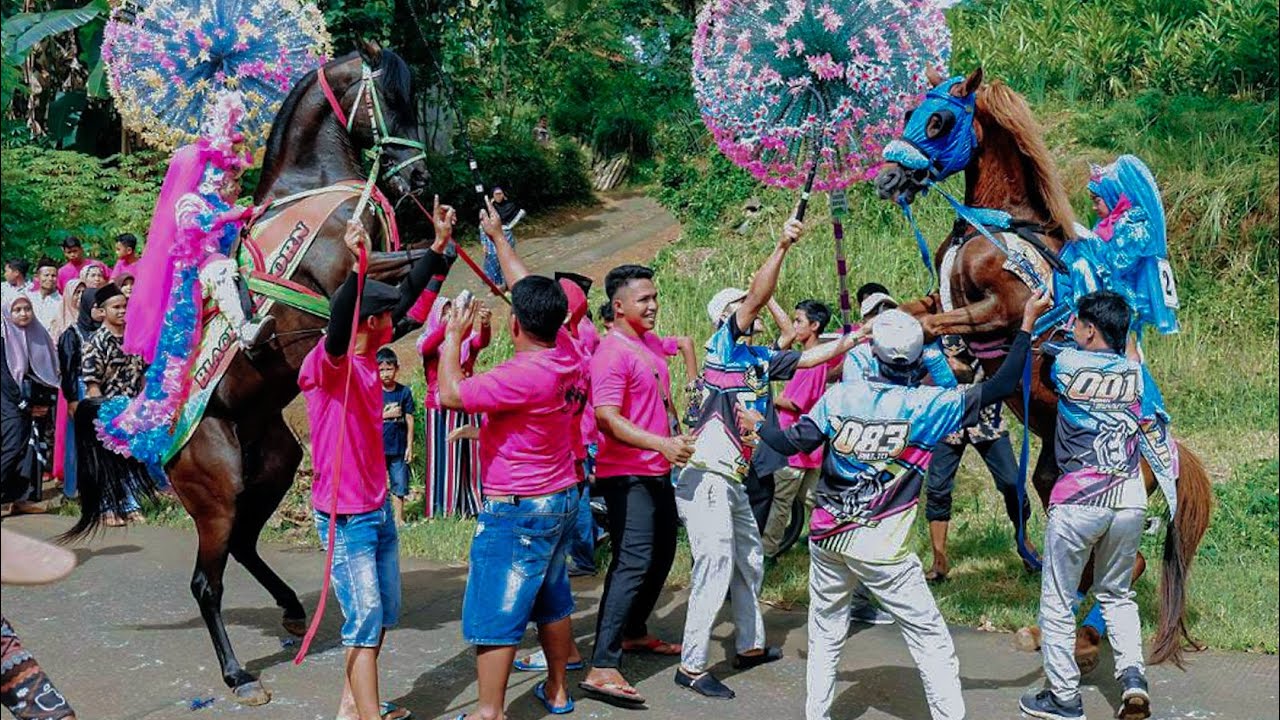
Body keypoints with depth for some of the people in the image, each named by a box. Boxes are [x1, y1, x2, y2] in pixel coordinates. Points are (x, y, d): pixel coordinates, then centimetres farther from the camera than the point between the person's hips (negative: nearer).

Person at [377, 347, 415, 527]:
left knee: (399, 485, 7)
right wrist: (386, 415, -15)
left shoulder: (404, 392, -1)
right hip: (377, 448, -1)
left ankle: (399, 518, 17)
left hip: (398, 447, 1)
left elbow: (409, 420, 2)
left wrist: (410, 446, 1)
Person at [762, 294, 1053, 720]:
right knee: (931, 641, 7)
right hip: (884, 555, -3)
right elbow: (1002, 385, -7)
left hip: (828, 540, 3)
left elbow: (788, 444, -1)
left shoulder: (840, 395, -4)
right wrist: (1027, 322, 0)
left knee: (825, 638, 18)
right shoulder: (929, 404, -10)